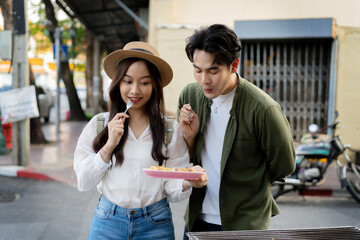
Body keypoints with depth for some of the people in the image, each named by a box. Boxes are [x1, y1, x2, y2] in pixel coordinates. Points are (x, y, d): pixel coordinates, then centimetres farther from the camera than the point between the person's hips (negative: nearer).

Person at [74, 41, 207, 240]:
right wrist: (109, 146, -13)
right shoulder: (98, 125, 0)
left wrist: (188, 182, -23)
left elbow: (171, 191, -2)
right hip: (108, 223, 0)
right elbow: (83, 182, -3)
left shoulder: (171, 129, -2)